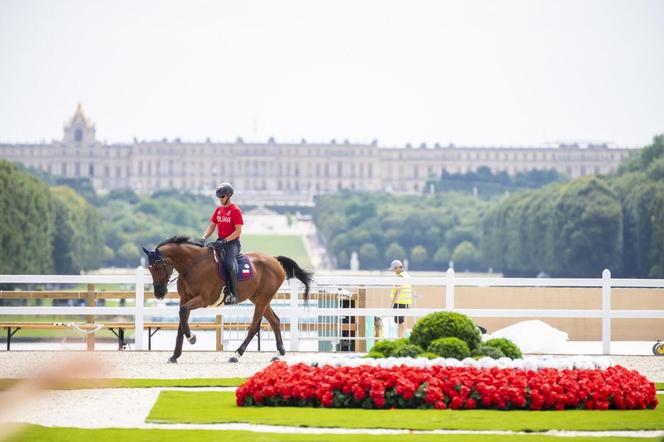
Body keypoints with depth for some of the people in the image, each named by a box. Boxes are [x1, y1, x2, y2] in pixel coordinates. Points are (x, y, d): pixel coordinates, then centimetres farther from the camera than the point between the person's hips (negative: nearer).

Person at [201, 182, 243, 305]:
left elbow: (238, 231, -12)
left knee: (229, 263, -32)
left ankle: (233, 295, -28)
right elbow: (211, 226, 16)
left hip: (232, 242, -7)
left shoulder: (235, 210, -7)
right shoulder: (218, 210, 15)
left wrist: (225, 240, -22)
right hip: (220, 242, 7)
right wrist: (204, 238, -2)